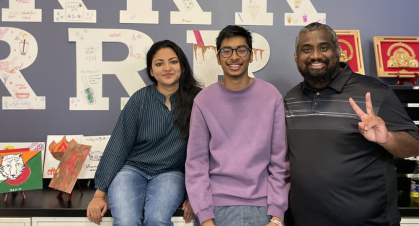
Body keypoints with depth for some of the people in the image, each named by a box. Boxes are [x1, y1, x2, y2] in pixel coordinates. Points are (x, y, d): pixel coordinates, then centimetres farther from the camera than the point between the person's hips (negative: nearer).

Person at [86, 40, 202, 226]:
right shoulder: (139, 99, -3)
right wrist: (99, 195, -4)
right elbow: (117, 148, -1)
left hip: (170, 172, 0)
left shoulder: (195, 99, -3)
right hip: (132, 168, 1)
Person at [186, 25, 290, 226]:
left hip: (261, 206, 1)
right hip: (216, 204, 0)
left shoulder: (272, 97, -1)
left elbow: (280, 161, -2)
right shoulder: (204, 101, -1)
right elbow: (196, 163, -3)